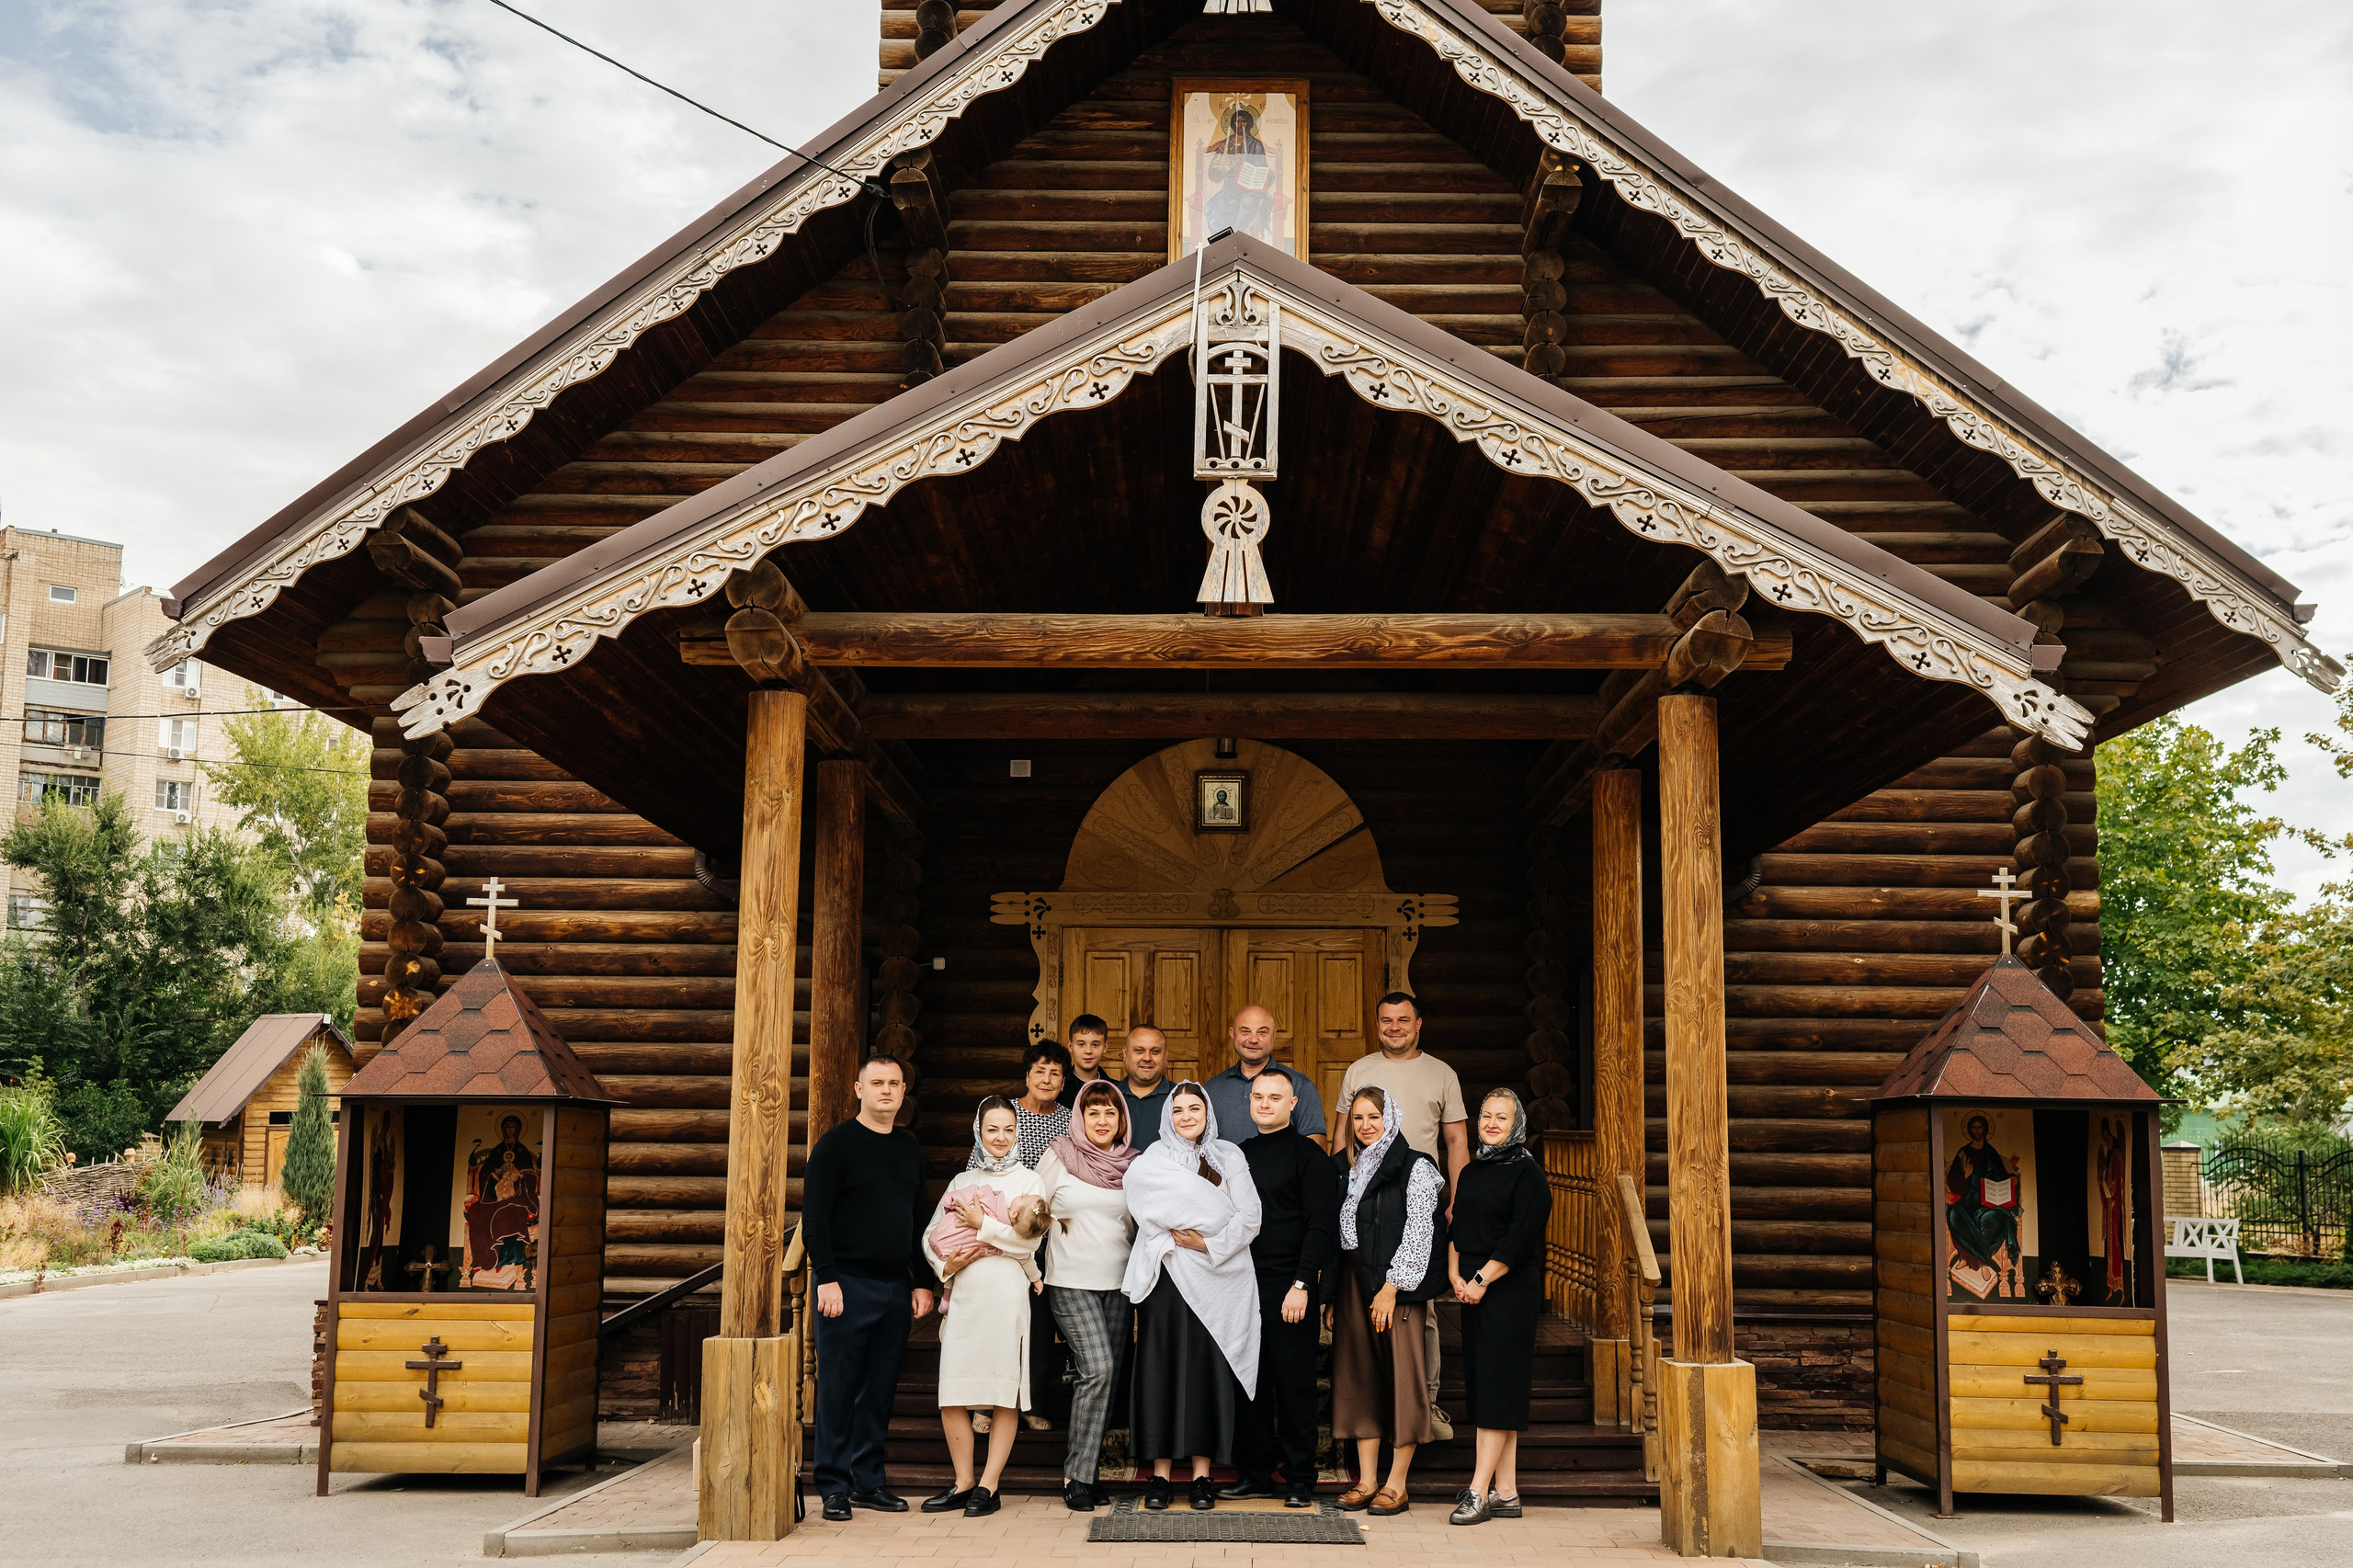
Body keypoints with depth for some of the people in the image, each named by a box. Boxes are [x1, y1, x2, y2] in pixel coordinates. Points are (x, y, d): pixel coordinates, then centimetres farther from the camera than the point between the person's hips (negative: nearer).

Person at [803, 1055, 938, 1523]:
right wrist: (826, 1279, -15)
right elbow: (814, 1216, -8)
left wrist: (923, 1283, 12)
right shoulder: (837, 1144, -4)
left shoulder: (910, 1148, 14)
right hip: (848, 1285, -5)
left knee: (880, 1389, 8)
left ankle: (867, 1481, 16)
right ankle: (834, 1486, 6)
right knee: (838, 1387, -1)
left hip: (897, 1287, 5)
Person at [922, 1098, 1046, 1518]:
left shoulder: (1026, 1180, 7)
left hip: (1005, 1291, -4)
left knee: (1004, 1394, -4)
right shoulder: (962, 1181, 19)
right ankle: (963, 1482, 10)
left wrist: (982, 1224, -6)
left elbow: (1028, 1239, -5)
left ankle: (989, 1486, 3)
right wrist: (945, 1266, -2)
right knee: (952, 1393, -1)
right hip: (962, 1293, 4)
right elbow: (930, 1234, 15)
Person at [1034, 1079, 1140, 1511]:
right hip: (1071, 1281, -4)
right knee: (1098, 1369, -17)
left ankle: (1088, 1468, 14)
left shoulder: (1132, 1164, 8)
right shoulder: (1060, 1156, -1)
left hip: (1118, 1283, 4)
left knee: (1109, 1378, 3)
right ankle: (1077, 1475, -10)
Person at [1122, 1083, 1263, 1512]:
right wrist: (1216, 1221, -10)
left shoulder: (1229, 1157, 11)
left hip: (1217, 1280, 1)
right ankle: (1160, 1472, 4)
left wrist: (1207, 1243, -9)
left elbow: (1250, 1219, 2)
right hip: (1169, 1278, 0)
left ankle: (1202, 1473, 4)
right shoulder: (1151, 1161, 8)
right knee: (1163, 1367, -1)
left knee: (1208, 1368, -1)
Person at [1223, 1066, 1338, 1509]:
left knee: (1294, 1385, 0)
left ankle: (1300, 1479, 8)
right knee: (1250, 1384, 8)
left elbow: (1321, 1224, -10)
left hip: (1288, 1288, -6)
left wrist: (1302, 1284, -17)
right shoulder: (1240, 1154, 14)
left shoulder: (1308, 1154, -4)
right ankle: (1256, 1474, 17)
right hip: (1244, 1286, 6)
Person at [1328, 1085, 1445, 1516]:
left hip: (1397, 1282, -5)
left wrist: (1391, 1287, -14)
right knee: (1359, 1373, 4)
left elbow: (1419, 1231, -8)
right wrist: (1332, 1293, 9)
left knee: (1402, 1374, -6)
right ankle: (1366, 1480, 9)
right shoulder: (1344, 1167, 14)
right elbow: (1332, 1230, 16)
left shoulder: (1415, 1167, -3)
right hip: (1353, 1281, 5)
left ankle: (1397, 1484, -1)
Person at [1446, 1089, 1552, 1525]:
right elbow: (1457, 1227, 15)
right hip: (1472, 1289, 8)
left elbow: (1520, 1238, -15)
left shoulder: (1527, 1172, -8)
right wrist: (1455, 1275, 0)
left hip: (1510, 1289, -8)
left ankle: (1479, 1491, -9)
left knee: (1497, 1386, -8)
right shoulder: (1472, 1171, 15)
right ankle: (1506, 1493, 12)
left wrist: (1481, 1280, -15)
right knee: (1483, 1385, 7)